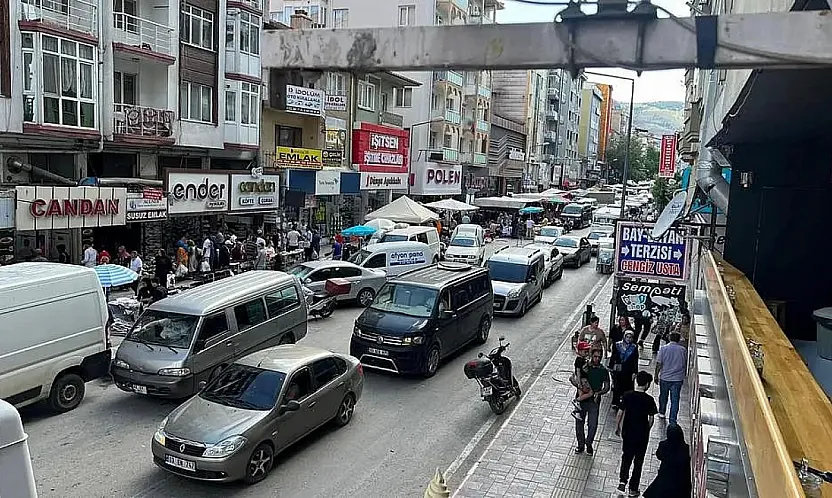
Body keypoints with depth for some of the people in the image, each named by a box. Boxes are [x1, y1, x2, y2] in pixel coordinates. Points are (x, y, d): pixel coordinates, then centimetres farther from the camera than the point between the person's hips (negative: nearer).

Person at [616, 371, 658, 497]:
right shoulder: (649, 400, -16)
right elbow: (651, 419, -9)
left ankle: (622, 480, 6)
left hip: (627, 432, 2)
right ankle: (633, 489, 19)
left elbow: (620, 413, -4)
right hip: (642, 434, -2)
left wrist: (617, 427, 10)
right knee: (638, 461, 12)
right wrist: (647, 430, 10)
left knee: (626, 457, 21)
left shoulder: (627, 395, -10)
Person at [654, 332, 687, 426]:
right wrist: (684, 375, 21)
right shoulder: (683, 350, -4)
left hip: (664, 377, 0)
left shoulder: (664, 348, -9)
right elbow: (685, 364, 6)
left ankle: (661, 412, 38)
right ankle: (673, 420, 1)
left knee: (663, 396, 20)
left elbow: (659, 364, -8)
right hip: (678, 379, 0)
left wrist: (656, 375, 4)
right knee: (675, 399, 2)